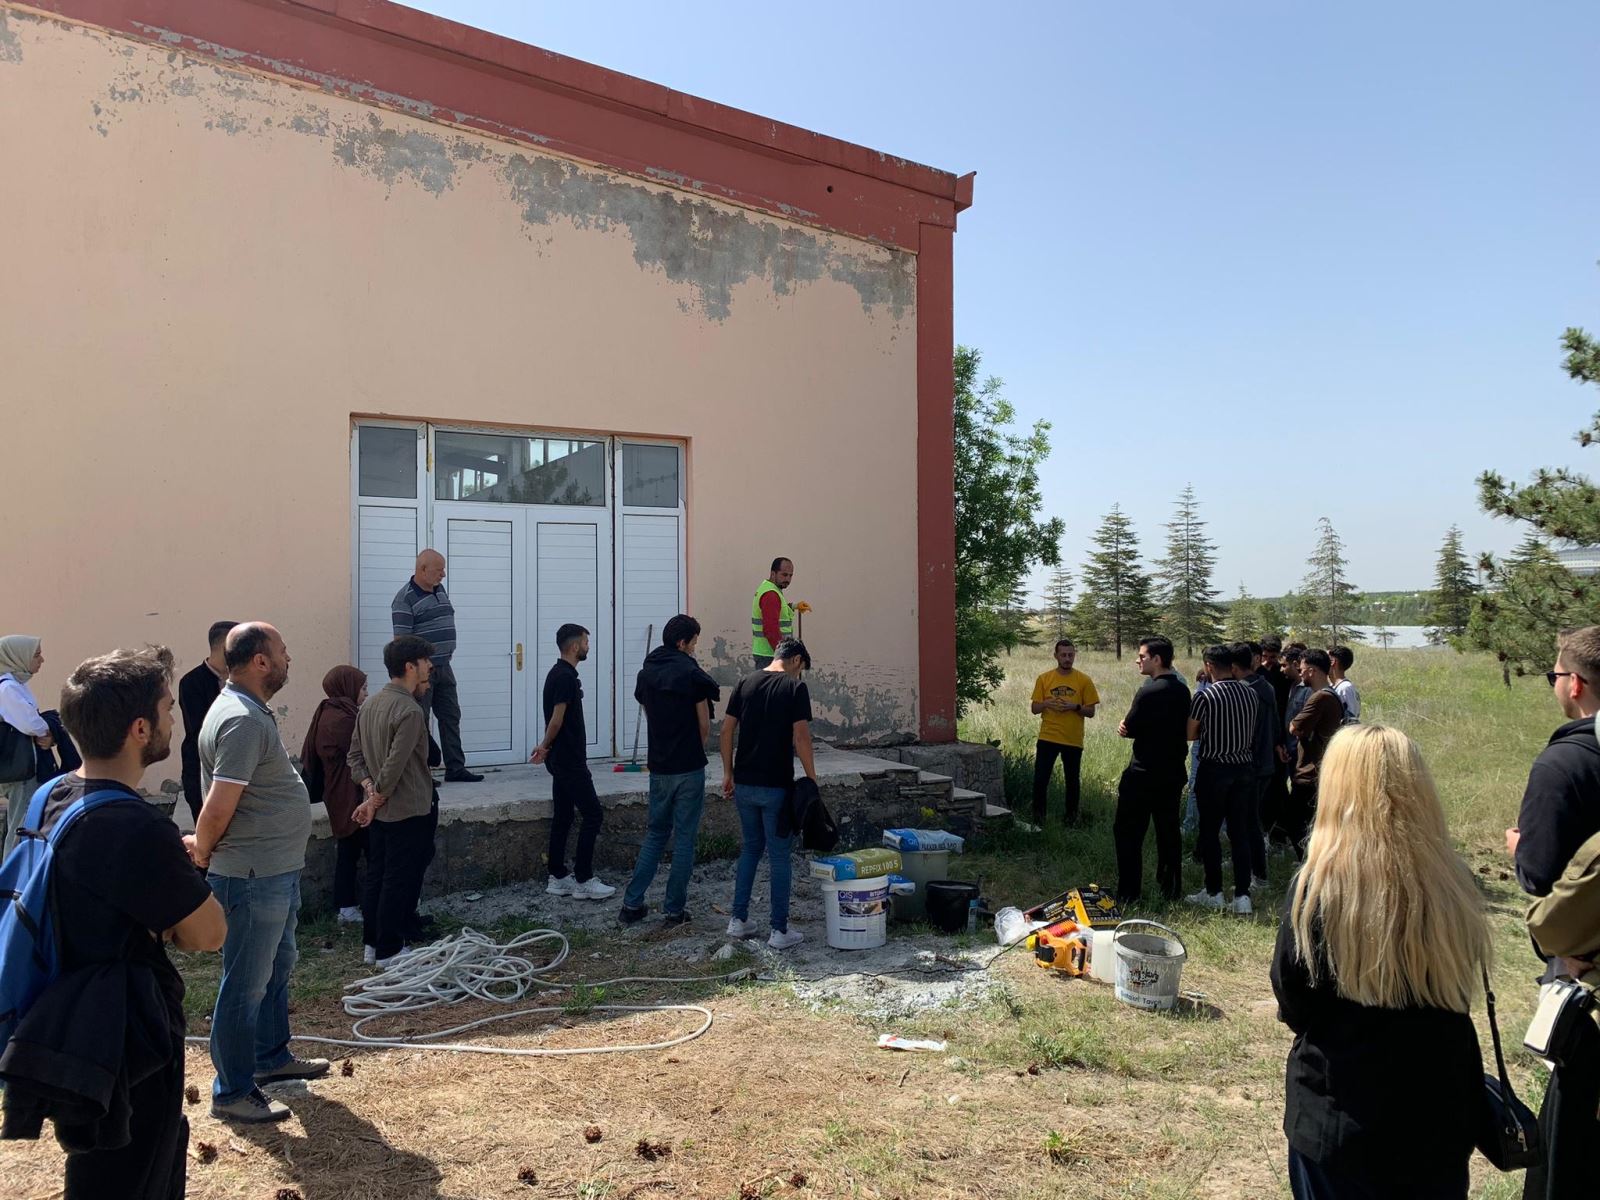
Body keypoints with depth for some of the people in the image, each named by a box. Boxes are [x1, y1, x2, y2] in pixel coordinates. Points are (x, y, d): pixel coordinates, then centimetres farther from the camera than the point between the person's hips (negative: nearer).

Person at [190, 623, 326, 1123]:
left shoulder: (251, 711, 10)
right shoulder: (242, 721, -24)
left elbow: (220, 806, 19)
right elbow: (218, 808, -25)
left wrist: (204, 847, 13)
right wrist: (202, 854, -8)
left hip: (276, 872, 10)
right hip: (253, 876, -10)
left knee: (277, 966, 23)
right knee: (246, 985, 2)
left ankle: (272, 1057, 40)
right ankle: (232, 1093, 15)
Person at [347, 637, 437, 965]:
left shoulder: (370, 705, 8)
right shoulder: (409, 710, -21)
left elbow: (355, 757, 10)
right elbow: (394, 767, -24)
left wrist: (370, 791, 1)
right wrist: (375, 802, -11)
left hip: (380, 811, 9)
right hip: (408, 812, -9)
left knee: (376, 875, 16)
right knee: (400, 881, 1)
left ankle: (372, 943, 25)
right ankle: (389, 950, 9)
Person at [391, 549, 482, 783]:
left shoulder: (440, 590, 11)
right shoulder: (405, 599, -14)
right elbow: (401, 640, -17)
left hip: (443, 667, 8)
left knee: (451, 716, 9)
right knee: (419, 721, 0)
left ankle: (455, 768, 15)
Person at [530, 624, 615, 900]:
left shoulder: (559, 673, 14)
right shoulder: (566, 677, -18)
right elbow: (556, 720, -18)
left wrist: (546, 747, 14)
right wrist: (546, 746, -3)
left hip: (562, 759, 10)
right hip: (569, 759, -10)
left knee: (563, 816, 11)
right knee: (592, 814, -6)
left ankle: (558, 878, 15)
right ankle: (583, 880, -3)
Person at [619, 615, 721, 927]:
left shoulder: (646, 673, 6)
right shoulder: (692, 674, -12)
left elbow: (649, 718, 11)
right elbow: (705, 727, -7)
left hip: (659, 768, 6)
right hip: (689, 769, -5)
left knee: (655, 834, 17)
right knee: (684, 838, 4)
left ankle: (632, 904, 16)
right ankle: (674, 910, 9)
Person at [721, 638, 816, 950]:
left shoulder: (745, 684, 7)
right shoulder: (795, 687, -8)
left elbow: (727, 730, 6)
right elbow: (800, 738, -15)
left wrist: (728, 773, 13)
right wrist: (811, 780, -7)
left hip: (744, 784, 5)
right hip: (776, 786, -5)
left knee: (750, 849, 19)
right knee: (780, 857, 4)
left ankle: (739, 920, 22)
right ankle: (780, 931, 8)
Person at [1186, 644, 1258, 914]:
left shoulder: (1205, 696, -13)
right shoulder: (1250, 694, 3)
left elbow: (1189, 734, -7)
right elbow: (1251, 731, 15)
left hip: (1214, 769, -5)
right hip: (1245, 768, 5)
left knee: (1210, 831, 7)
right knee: (1240, 832, 8)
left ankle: (1213, 893, 14)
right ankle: (1242, 896, 7)